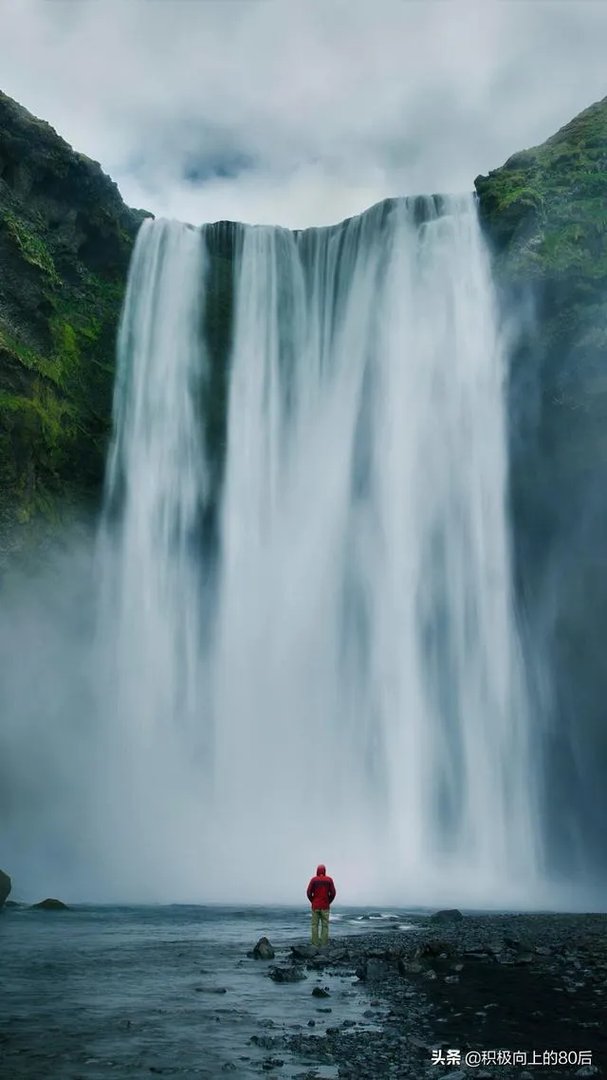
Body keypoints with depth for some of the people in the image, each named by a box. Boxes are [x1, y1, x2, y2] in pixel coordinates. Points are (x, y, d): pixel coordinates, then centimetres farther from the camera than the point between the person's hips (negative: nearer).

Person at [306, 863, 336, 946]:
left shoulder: (313, 879, -4)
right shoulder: (329, 879, -2)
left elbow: (309, 893, -8)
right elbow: (333, 893, -5)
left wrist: (313, 901, 6)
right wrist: (328, 902, 7)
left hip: (315, 906, 0)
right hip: (325, 907, 0)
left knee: (315, 925, 5)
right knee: (325, 925, 4)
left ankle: (315, 943, 2)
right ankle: (324, 943, 0)